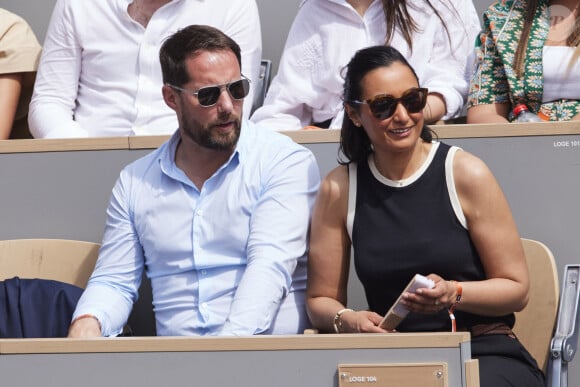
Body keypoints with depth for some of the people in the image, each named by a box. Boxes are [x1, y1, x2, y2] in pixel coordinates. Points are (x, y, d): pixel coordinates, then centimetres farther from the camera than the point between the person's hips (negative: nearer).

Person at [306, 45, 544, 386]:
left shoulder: (466, 174, 0)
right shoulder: (339, 190, 7)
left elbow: (516, 289, 3)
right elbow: (321, 299, 12)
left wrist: (453, 294, -16)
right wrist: (346, 321, -11)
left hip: (484, 353, -2)